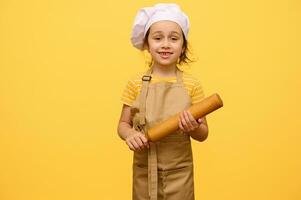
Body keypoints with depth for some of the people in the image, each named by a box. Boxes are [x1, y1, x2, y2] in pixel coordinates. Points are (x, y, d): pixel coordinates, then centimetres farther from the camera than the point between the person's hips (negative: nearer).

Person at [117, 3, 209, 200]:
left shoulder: (192, 85, -6)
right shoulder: (135, 84, -4)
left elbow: (203, 134, 1)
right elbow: (123, 124, 4)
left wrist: (194, 128, -20)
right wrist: (129, 134, -17)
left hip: (179, 173, 0)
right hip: (144, 172, 1)